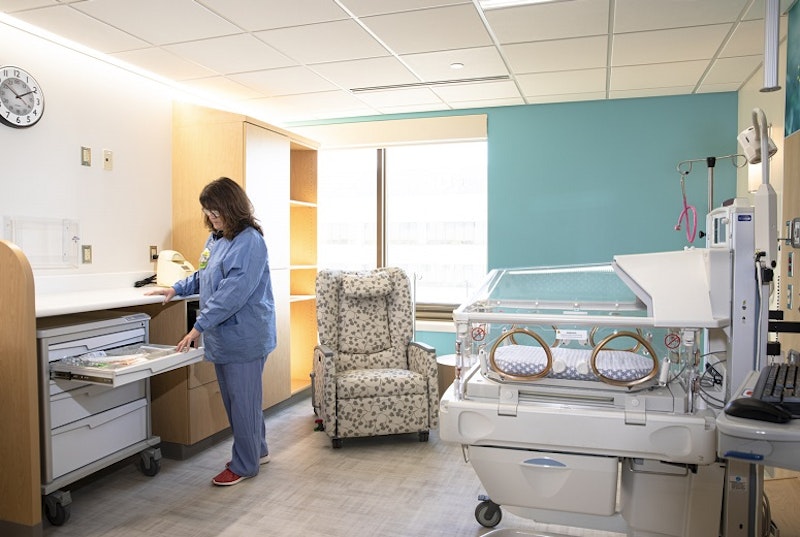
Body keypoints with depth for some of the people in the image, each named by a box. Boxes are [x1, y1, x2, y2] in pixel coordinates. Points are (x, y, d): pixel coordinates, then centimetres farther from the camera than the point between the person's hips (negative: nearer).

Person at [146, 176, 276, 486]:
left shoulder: (248, 241, -17)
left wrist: (200, 326, -25)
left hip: (244, 337, -9)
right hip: (222, 336, 9)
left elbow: (234, 291, -25)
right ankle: (258, 450, 35)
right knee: (233, 399, 18)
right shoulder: (215, 239, 11)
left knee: (242, 400, 2)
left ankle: (244, 465, 18)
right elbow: (204, 278, 26)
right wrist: (177, 289, 12)